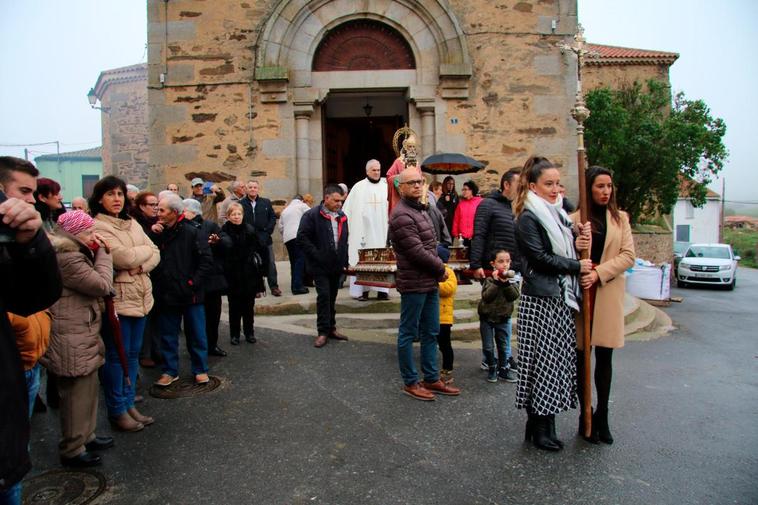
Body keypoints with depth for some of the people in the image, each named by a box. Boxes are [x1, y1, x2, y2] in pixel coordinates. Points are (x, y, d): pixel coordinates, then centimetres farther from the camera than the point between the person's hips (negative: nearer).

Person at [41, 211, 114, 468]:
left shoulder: (73, 254, 14)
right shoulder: (68, 259, -21)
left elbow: (92, 284, 17)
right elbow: (102, 285, -20)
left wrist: (97, 254, 6)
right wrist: (102, 253, -12)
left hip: (82, 336, 11)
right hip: (73, 341, -11)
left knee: (88, 388, 21)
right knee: (77, 394, 2)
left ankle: (85, 436, 35)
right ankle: (72, 450, 15)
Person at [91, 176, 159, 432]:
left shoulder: (132, 223, 12)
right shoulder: (97, 227, -11)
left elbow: (155, 254, 7)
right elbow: (125, 258, -20)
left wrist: (140, 266, -13)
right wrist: (146, 250, -3)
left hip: (140, 297, 7)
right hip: (117, 299, -7)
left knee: (133, 353, 14)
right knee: (117, 356, 3)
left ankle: (129, 403, 27)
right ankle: (117, 410, 17)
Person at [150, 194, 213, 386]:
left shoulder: (193, 232, -9)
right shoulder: (158, 233, 6)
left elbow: (206, 261, -11)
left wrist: (193, 282, -15)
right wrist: (152, 235, -7)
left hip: (190, 294, -4)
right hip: (166, 294, 5)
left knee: (196, 334, 8)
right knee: (168, 336, 14)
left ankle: (200, 370, 22)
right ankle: (170, 370, 28)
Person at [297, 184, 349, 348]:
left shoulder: (342, 217, 11)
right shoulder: (312, 215, -9)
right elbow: (302, 238, -15)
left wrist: (345, 261, 11)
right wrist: (317, 255, -17)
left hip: (337, 265, 6)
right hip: (320, 266, -6)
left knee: (332, 297, 13)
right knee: (324, 296, -9)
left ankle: (331, 328, 22)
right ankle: (323, 331, -1)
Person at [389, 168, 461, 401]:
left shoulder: (421, 210, 14)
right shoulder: (401, 215, -16)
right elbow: (417, 251, -21)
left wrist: (438, 269, 4)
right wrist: (441, 269, -9)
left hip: (430, 282, 10)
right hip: (413, 284, -9)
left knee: (431, 333, 16)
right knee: (408, 334, 4)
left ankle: (432, 379, 28)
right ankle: (410, 382, 17)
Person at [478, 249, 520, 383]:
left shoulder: (512, 279, -3)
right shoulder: (489, 279, -9)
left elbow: (514, 296, -17)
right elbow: (486, 296, -22)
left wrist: (506, 283, -29)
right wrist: (496, 282, -29)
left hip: (503, 318, 2)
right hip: (487, 317, -1)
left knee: (504, 346, 11)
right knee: (488, 347, 5)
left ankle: (503, 369, 25)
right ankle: (492, 368, 21)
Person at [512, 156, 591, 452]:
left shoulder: (558, 214, 17)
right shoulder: (528, 218, -9)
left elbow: (566, 250, 17)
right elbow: (540, 257, -15)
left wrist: (578, 244, -4)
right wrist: (576, 266, -9)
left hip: (562, 298, 8)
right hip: (540, 300, -8)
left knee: (558, 361, 10)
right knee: (542, 362, -2)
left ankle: (545, 423, 21)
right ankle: (538, 427, 11)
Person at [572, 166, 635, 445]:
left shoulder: (620, 218, 10)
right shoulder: (574, 219, 2)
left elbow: (628, 255, 0)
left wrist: (599, 273, -13)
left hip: (609, 294, 2)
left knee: (604, 357, 7)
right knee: (581, 357, 4)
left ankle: (601, 417, 19)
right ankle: (586, 416, 16)